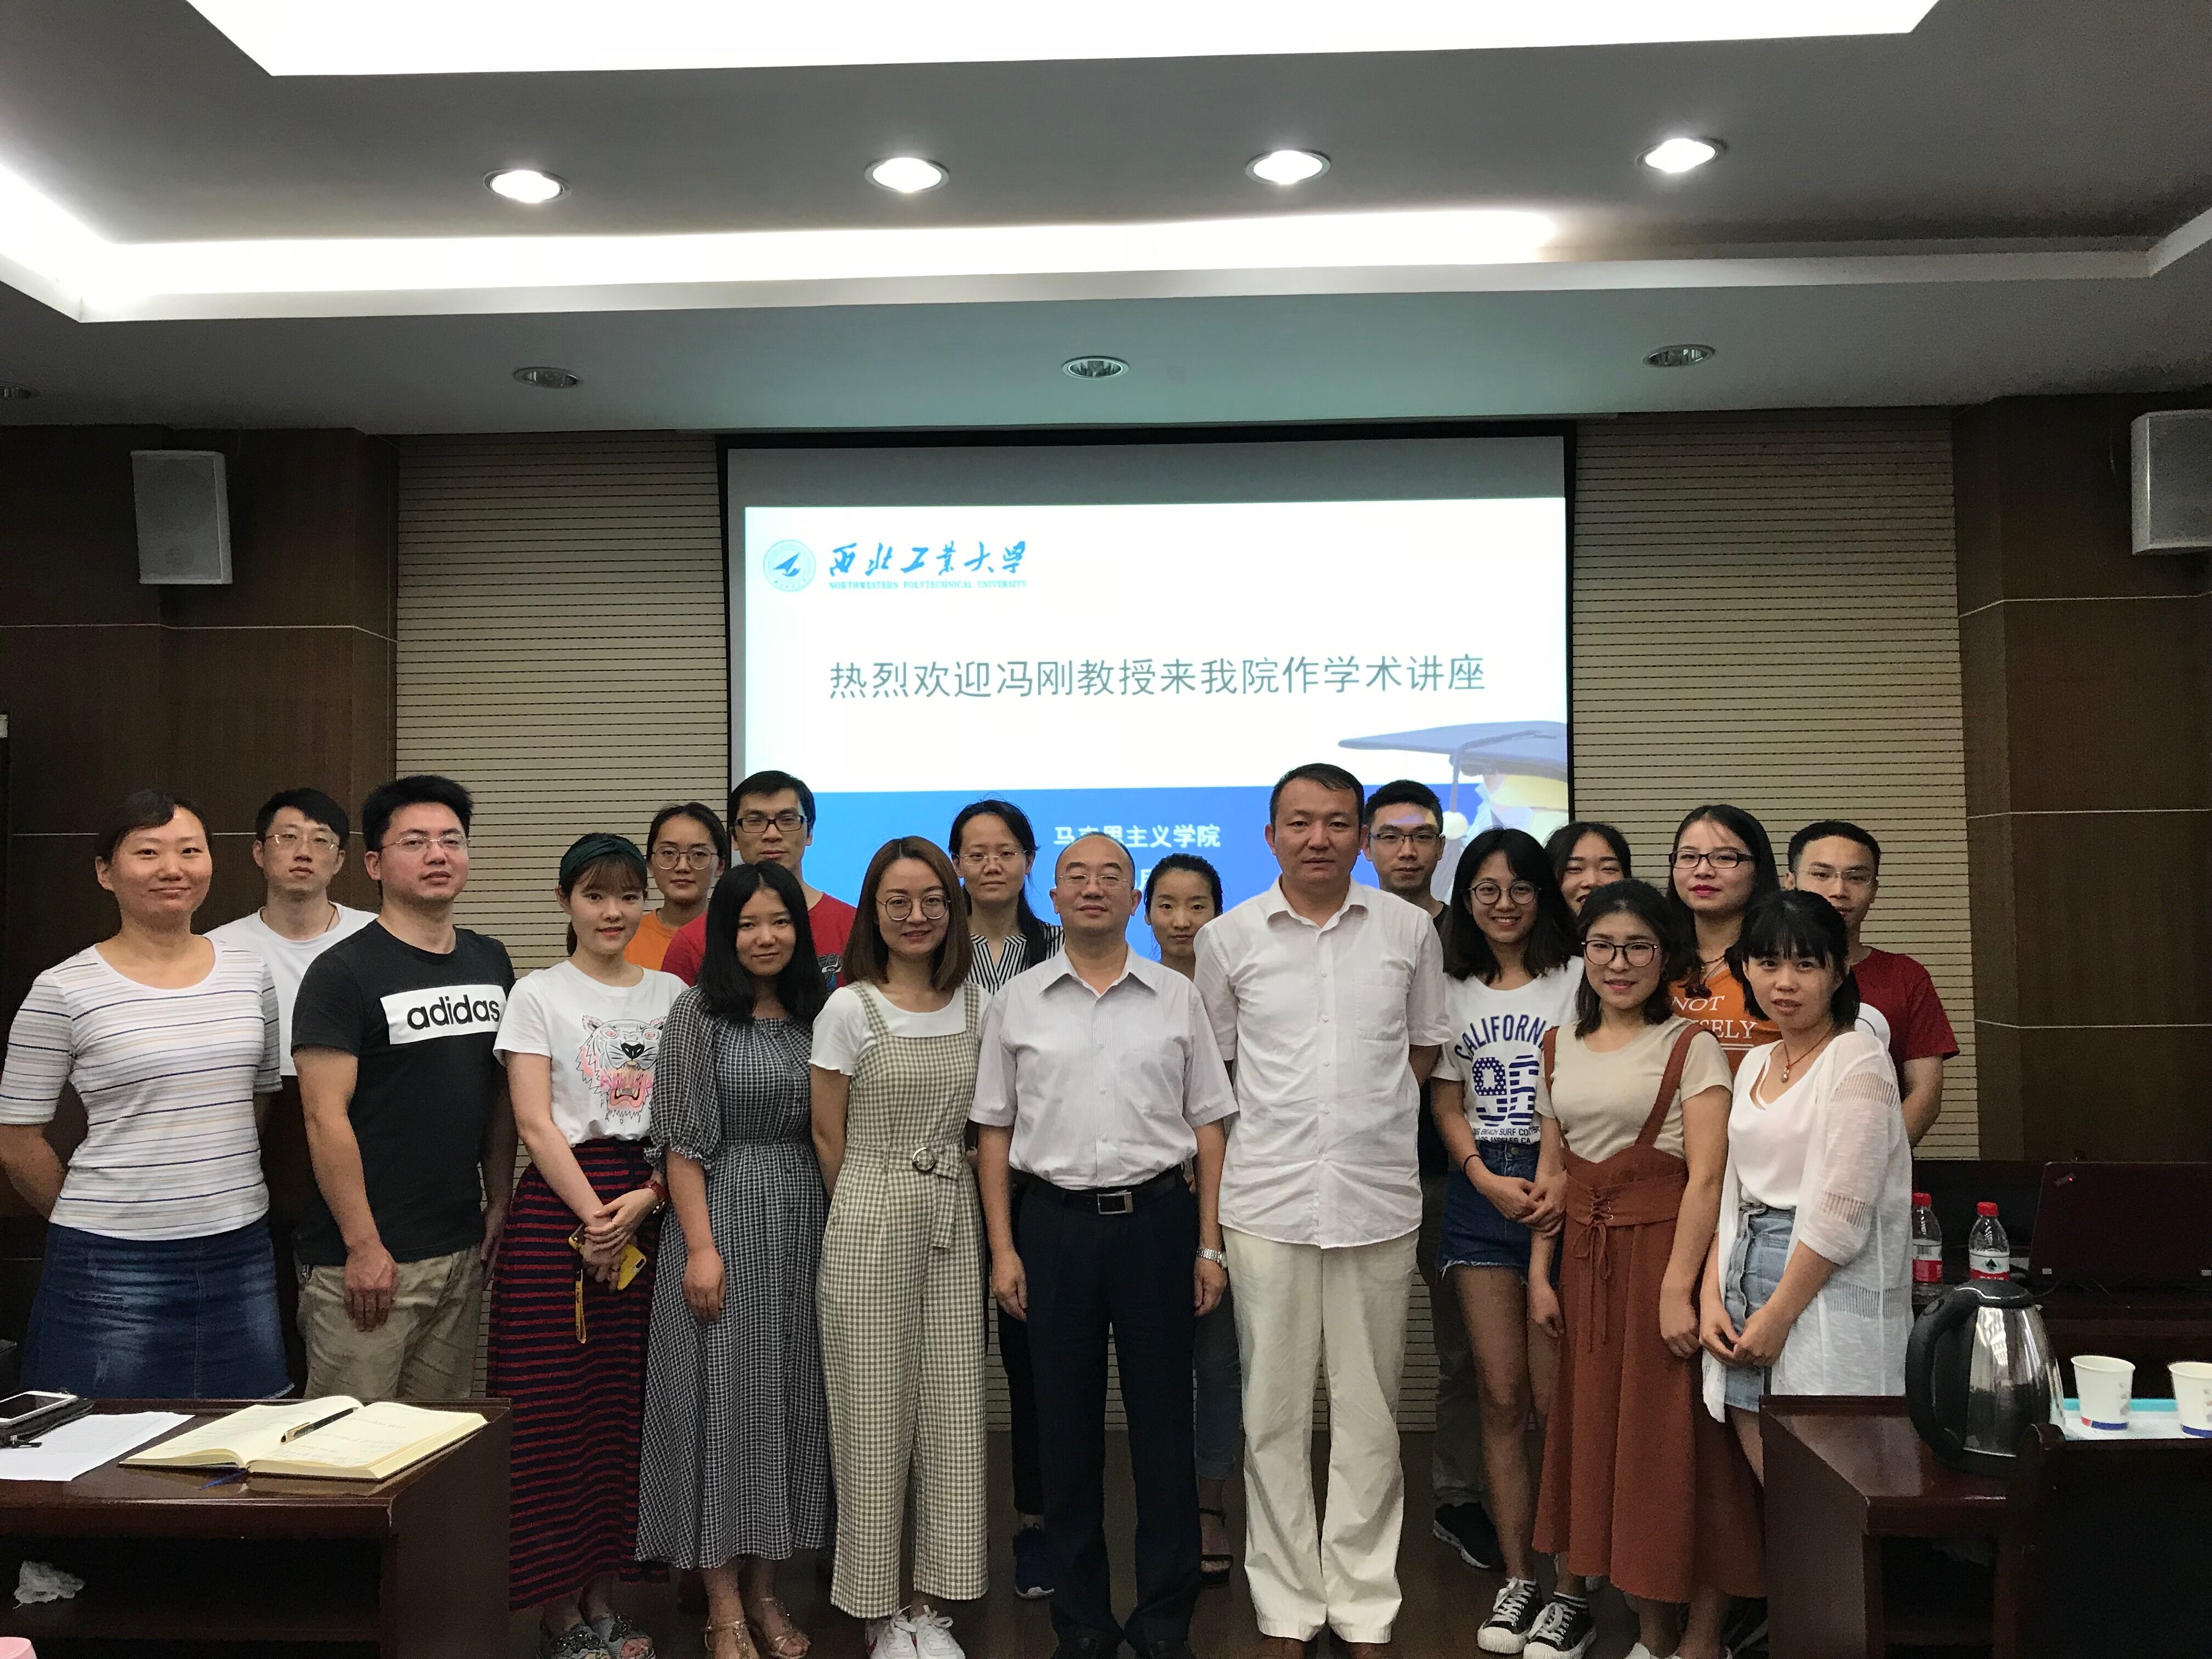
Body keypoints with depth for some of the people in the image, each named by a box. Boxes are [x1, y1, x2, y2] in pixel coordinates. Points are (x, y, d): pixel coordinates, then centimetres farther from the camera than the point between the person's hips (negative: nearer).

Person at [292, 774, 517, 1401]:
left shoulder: (490, 962, 10)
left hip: (463, 1250, 6)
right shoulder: (343, 972, -8)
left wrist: (499, 1202, 9)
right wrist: (363, 1246, -15)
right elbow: (327, 1118, -12)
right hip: (367, 1256, -6)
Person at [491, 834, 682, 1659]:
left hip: (652, 1210, 3)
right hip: (558, 1205, -3)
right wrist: (593, 1217, -13)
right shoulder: (539, 993, 2)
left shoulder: (673, 994, 10)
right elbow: (535, 1123, -6)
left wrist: (644, 1200, -10)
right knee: (556, 1408, -2)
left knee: (626, 1404, 6)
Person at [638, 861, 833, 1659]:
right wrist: (700, 1245, -15)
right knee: (724, 1399, 0)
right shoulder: (699, 1012, -4)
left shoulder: (816, 1014, 9)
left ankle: (765, 1592, 22)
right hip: (724, 1216, -4)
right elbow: (683, 1138, -8)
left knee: (791, 1400, 9)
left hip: (805, 1226, 5)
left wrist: (836, 1232, 6)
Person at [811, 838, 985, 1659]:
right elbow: (828, 1137, -1)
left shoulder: (975, 1003, 7)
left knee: (952, 1407, 6)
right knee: (876, 1412, 3)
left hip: (954, 1222, 4)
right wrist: (875, 1212, 3)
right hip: (871, 1227, -4)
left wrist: (944, 1205, 7)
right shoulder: (849, 1010, -5)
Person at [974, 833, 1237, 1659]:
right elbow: (995, 1133, 6)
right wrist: (1002, 1248, 0)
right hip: (1055, 1224, 1)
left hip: (1156, 1218, 0)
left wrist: (1209, 1244, 0)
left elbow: (1209, 1124, 5)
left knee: (1162, 1419, 5)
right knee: (1066, 1424, 8)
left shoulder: (1177, 997, 5)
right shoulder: (1016, 1003, 5)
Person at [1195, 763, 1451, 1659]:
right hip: (1267, 1199, 0)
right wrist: (1283, 1126, 4)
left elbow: (1425, 1046, 14)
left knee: (1370, 1410, 8)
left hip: (1378, 1197, 1)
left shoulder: (1410, 930, 2)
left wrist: (1366, 1115, 4)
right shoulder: (1228, 938, 1)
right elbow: (1211, 1061, 11)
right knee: (1273, 1411, 7)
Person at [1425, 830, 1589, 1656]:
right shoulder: (1453, 990, 12)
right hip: (1479, 1193, 3)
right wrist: (1488, 1181, -6)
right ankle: (1516, 1580, 16)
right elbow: (1446, 1104, 10)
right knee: (1501, 1396, 5)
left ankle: (1572, 1589, 8)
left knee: (1558, 1400, -4)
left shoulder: (1578, 978, 2)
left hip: (1566, 1191, -3)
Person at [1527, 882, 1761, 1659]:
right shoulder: (1559, 1047, 10)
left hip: (1666, 1250, -5)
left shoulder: (1690, 1045, -6)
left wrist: (1679, 1287, -19)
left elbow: (1707, 1177, -13)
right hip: (1588, 1259, 6)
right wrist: (1540, 1273, 9)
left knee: (1680, 1442, 0)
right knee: (1601, 1435, 11)